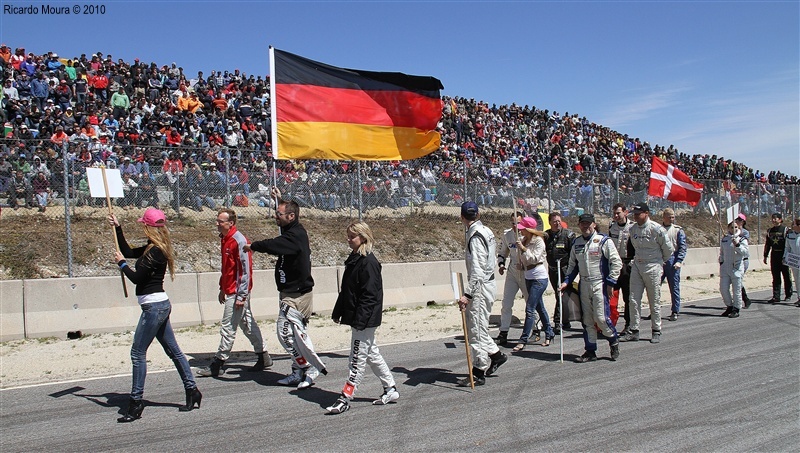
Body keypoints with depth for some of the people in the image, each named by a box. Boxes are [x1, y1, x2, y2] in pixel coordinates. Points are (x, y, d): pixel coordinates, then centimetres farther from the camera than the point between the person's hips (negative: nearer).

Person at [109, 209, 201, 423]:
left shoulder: (155, 251, -17)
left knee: (138, 353, -3)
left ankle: (136, 402, 5)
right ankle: (192, 391, 19)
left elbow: (136, 277, -17)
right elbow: (128, 252, 24)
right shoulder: (152, 248, 12)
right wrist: (117, 228, 23)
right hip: (160, 305, 10)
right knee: (173, 350, 13)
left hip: (154, 306, -10)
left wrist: (121, 263, -2)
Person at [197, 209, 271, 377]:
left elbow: (246, 269, -20)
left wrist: (241, 295, -21)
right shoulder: (225, 239, 11)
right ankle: (264, 357, 24)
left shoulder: (239, 241, -18)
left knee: (227, 327, -3)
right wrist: (222, 288, 20)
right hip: (230, 290, 10)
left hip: (237, 292, -10)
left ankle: (218, 365, 6)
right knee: (247, 324, 15)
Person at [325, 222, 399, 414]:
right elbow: (346, 290, 18)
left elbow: (370, 295, -21)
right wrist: (337, 312, 19)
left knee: (358, 358, -2)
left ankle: (345, 398, 5)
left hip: (365, 319, -10)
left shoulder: (369, 262, -17)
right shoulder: (353, 259, 12)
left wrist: (360, 320, -23)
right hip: (357, 318, 10)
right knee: (371, 354, 17)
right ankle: (390, 389, 28)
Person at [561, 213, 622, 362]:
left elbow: (616, 262, -7)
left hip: (600, 284, -5)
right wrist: (567, 281, 8)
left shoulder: (604, 241, -6)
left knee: (601, 317, -10)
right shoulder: (577, 243, 11)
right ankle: (590, 351, 15)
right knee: (587, 319, 6)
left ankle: (614, 341, 18)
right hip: (584, 285, 5)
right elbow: (572, 264, 19)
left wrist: (611, 283, -11)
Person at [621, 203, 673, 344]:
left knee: (654, 301, 4)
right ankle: (634, 331, 8)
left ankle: (656, 331, 15)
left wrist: (660, 261, 10)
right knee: (634, 300, 2)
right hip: (636, 266, 5)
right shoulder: (633, 229, 5)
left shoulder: (656, 229, -12)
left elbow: (668, 249, -2)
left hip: (652, 267, -5)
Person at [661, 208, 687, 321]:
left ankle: (675, 312, 11)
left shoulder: (678, 230, 6)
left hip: (672, 261, -2)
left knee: (674, 288, 3)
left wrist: (679, 261, -11)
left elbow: (683, 247, 1)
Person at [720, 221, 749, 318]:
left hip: (737, 268, -4)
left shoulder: (742, 239, -1)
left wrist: (737, 245, -25)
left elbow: (746, 252, -14)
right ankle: (729, 306, 21)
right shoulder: (723, 239, 11)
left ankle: (736, 309, 12)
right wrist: (721, 262, 15)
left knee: (736, 290, 0)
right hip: (725, 268, 4)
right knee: (723, 288, 2)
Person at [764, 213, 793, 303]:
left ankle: (788, 295, 19)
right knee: (775, 277, 4)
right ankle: (776, 296, 5)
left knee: (786, 276, 6)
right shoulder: (770, 231, 11)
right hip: (774, 255, 5)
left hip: (783, 255, -5)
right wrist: (765, 255, 13)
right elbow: (767, 244, 16)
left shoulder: (785, 230, -6)